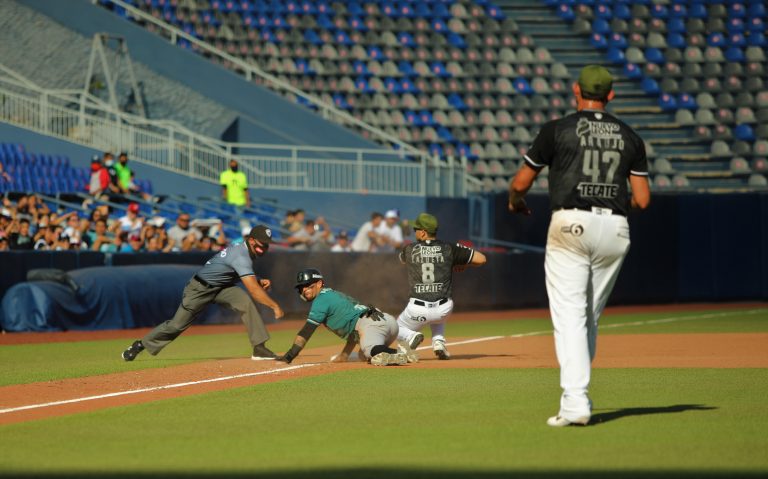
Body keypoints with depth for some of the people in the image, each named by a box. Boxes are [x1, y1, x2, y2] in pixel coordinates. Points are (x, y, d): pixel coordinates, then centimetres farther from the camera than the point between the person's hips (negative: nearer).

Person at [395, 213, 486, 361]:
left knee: (397, 329, 25)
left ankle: (410, 337, -9)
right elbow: (481, 258, 2)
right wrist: (463, 264, 20)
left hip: (417, 309, -2)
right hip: (443, 309, 2)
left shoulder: (409, 249, 3)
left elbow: (402, 259, 29)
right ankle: (439, 342, 12)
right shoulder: (449, 249, 0)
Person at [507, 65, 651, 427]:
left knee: (569, 316, -7)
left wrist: (515, 202, 29)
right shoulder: (629, 137, 11)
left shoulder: (558, 130, 1)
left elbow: (520, 183, 6)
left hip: (571, 224, -4)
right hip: (615, 228, 4)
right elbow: (642, 199, 8)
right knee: (590, 316, 16)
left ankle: (575, 402, -18)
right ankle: (576, 394, 19)